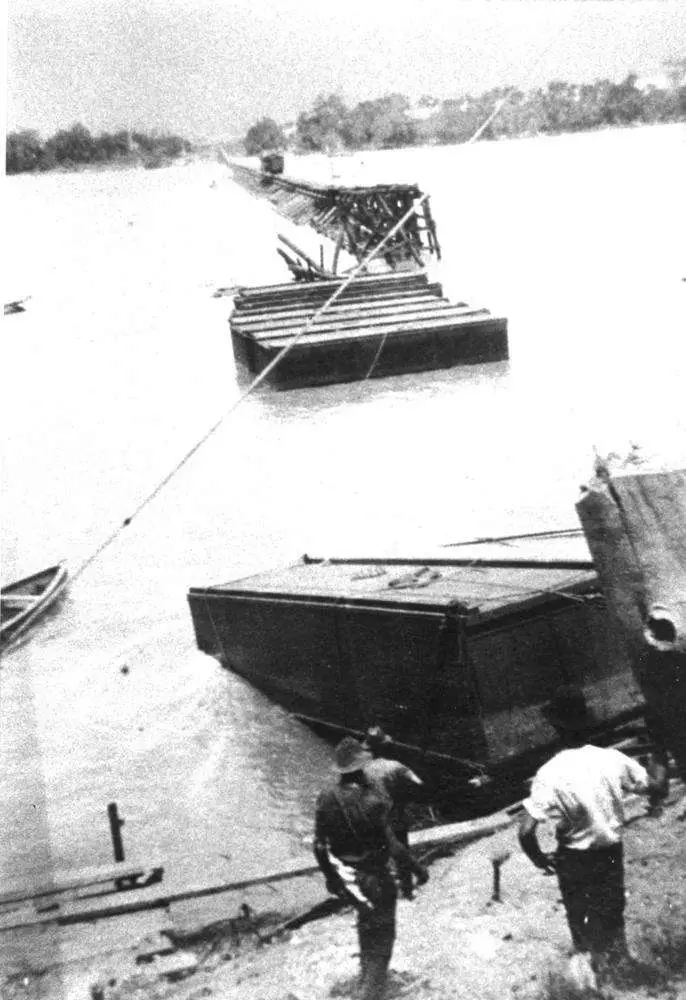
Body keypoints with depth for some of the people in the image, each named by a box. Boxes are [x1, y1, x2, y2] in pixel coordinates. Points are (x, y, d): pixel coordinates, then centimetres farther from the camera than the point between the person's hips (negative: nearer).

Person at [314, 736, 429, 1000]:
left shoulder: (326, 798, -10)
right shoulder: (371, 801, -27)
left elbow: (320, 846, -3)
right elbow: (392, 845, -22)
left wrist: (330, 875, 13)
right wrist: (417, 868, -8)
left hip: (345, 879, 6)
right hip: (374, 879, -6)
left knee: (367, 921, 31)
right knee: (381, 937, 10)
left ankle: (366, 974, 46)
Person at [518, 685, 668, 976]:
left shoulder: (550, 774, -24)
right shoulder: (612, 759, -16)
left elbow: (526, 831, -28)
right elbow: (656, 789, -3)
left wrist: (539, 859, -9)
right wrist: (661, 773, 19)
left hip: (573, 860, -2)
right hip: (611, 853, 3)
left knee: (580, 919, 19)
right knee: (612, 917, 22)